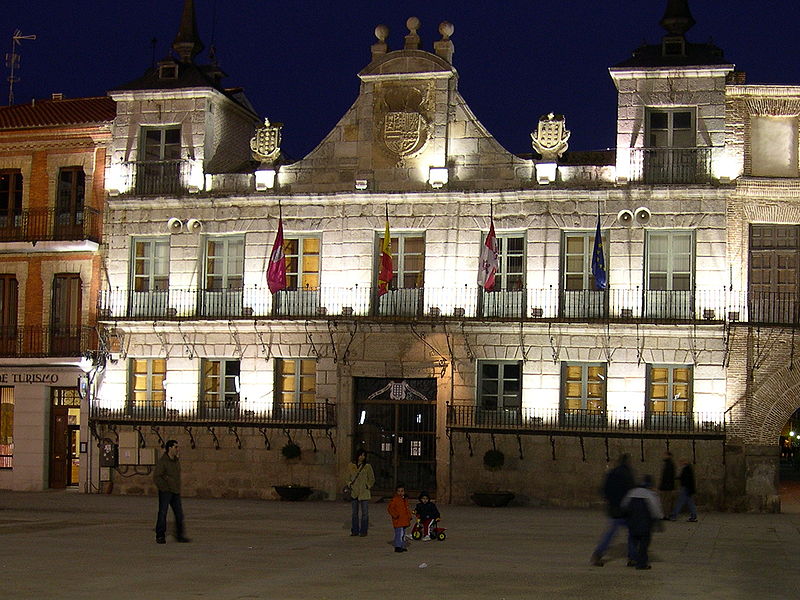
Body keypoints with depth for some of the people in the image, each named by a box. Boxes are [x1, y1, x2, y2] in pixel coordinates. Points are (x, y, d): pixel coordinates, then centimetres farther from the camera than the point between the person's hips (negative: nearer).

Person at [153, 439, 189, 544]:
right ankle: (160, 536, 5)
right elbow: (156, 477, -14)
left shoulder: (176, 461, 13)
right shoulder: (162, 461, -10)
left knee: (179, 514, 3)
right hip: (165, 492, -7)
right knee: (162, 513, -2)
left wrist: (178, 489, 16)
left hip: (175, 492, 7)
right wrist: (165, 488, -15)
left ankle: (179, 535, 10)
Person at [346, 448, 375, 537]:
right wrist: (350, 484, 2)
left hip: (364, 493, -3)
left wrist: (368, 486, -3)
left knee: (364, 513, -2)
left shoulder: (367, 466, 0)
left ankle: (363, 531, 3)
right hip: (354, 492, 3)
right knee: (355, 512, 8)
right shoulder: (351, 465, 7)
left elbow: (372, 479, 7)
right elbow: (348, 477, 17)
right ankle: (355, 530, 15)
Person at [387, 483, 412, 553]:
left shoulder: (405, 500, 16)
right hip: (398, 521, -8)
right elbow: (390, 508, -14)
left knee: (403, 534, 14)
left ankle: (402, 546, 22)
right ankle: (398, 547, -9)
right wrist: (395, 515, -18)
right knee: (399, 533, -13)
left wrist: (409, 517, 18)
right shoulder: (394, 499, -10)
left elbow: (407, 509, 27)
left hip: (404, 521, 8)